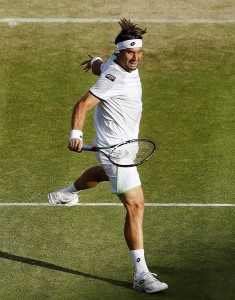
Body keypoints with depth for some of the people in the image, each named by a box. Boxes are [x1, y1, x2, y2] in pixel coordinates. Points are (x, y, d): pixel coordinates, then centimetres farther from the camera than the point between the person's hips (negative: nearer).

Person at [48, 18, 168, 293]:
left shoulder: (114, 64, -1)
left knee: (106, 173, 42)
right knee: (135, 206, -16)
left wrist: (95, 60, 44)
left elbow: (99, 68, 22)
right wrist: (76, 133, -43)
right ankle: (141, 275, -17)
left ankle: (65, 194, 69)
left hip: (123, 145, 11)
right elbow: (83, 104, -30)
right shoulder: (115, 77, -27)